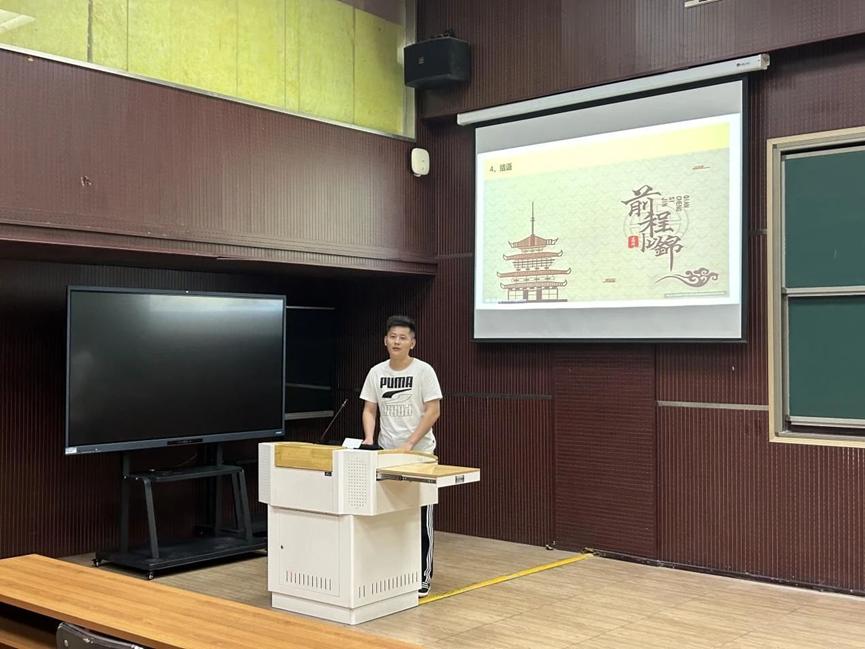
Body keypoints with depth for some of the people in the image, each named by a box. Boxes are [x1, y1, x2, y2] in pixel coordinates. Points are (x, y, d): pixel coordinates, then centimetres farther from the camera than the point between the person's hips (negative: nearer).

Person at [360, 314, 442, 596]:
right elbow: (370, 409, 9)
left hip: (420, 454, -5)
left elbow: (433, 410, -13)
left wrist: (409, 444, -19)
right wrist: (369, 438, -9)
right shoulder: (376, 372, 4)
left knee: (419, 517, 1)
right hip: (386, 454, 5)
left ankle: (422, 575, 9)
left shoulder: (423, 370, -10)